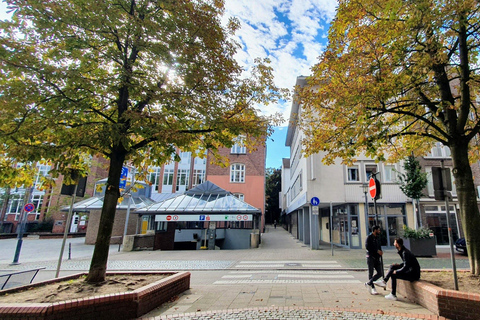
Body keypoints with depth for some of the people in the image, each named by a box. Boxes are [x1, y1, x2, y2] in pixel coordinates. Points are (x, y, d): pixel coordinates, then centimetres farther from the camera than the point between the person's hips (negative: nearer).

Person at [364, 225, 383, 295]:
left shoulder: (378, 238, 14)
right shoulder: (369, 237, -9)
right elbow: (367, 247, -18)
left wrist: (380, 251, 6)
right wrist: (377, 251, -19)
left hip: (377, 258, 7)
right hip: (370, 257, -7)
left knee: (379, 273, 3)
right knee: (371, 273, 2)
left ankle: (368, 283, 15)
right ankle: (373, 289, 12)